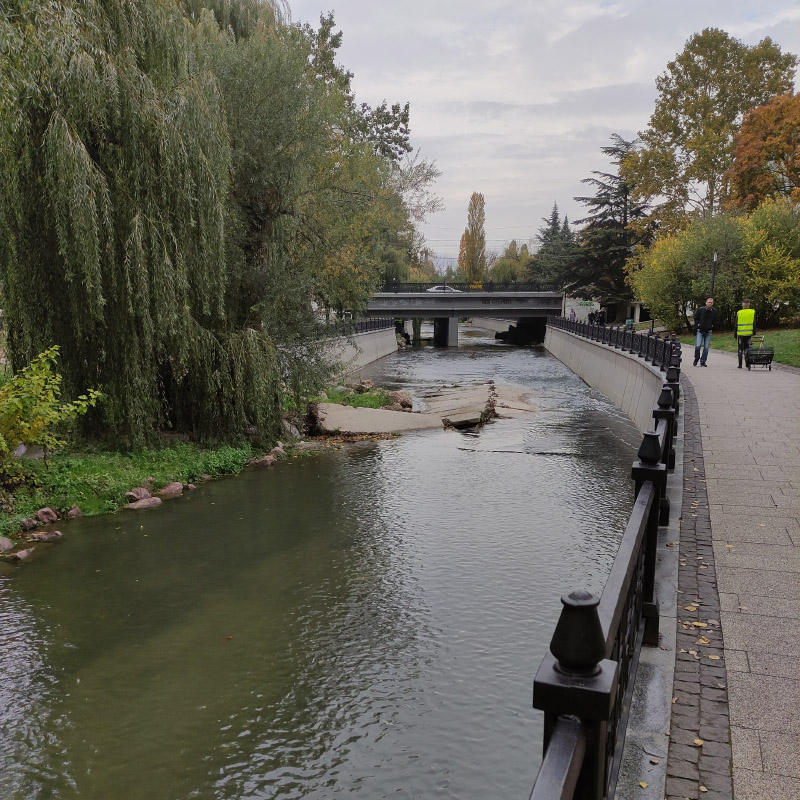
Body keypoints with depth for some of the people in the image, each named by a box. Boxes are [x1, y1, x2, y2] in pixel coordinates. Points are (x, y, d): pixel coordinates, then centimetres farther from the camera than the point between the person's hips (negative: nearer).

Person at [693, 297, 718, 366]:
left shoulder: (714, 311, 0)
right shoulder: (700, 309, -8)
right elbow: (695, 317, 6)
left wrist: (712, 326, 8)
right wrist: (697, 324, -2)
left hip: (708, 332, 2)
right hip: (700, 331, -2)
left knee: (706, 347, 0)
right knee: (698, 346, -13)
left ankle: (703, 361, 10)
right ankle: (696, 359, 10)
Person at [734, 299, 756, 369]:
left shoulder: (739, 313, -1)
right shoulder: (753, 312, 1)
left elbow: (736, 325, 1)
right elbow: (754, 324, 1)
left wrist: (735, 334, 8)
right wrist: (754, 333, 7)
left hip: (740, 334, -1)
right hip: (749, 334, 1)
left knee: (740, 349, 8)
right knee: (747, 349, 8)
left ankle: (740, 365, 6)